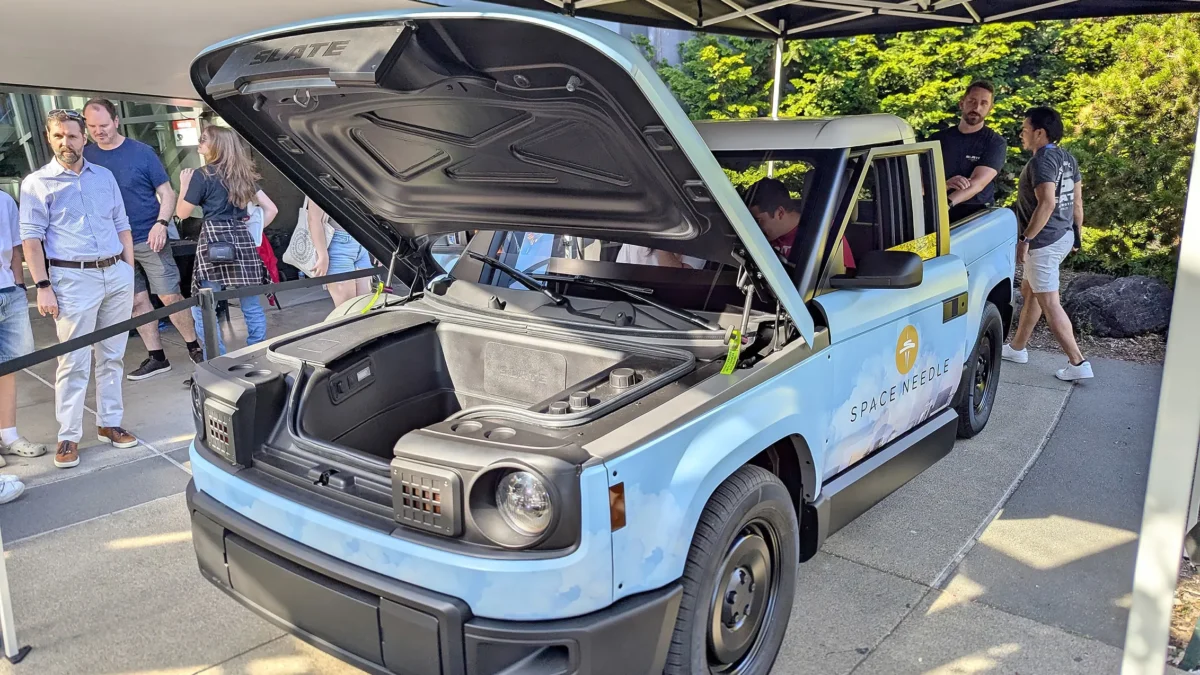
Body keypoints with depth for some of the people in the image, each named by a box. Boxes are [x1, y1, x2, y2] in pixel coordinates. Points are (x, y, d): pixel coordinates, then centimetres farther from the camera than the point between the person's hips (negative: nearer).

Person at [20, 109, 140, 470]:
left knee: (112, 356, 9)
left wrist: (130, 271, 9)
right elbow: (31, 238, -3)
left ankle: (109, 423, 19)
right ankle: (68, 437, 5)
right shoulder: (37, 183, 1)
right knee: (74, 362, -2)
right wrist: (43, 286, -11)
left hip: (117, 274, 4)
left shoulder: (105, 176, 13)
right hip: (74, 278, -4)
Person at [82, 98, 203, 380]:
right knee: (137, 302, 8)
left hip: (149, 239, -3)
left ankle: (195, 348, 11)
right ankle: (157, 357, 16)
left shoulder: (141, 152, -5)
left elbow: (166, 193, -2)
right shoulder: (86, 156, 3)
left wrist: (161, 224, -17)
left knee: (170, 296, -3)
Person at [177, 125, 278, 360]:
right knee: (253, 308, 8)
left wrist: (184, 184, 16)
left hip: (213, 242, -6)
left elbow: (182, 213, 4)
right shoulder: (244, 175, 13)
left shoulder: (202, 176, -3)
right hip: (243, 240, 6)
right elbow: (271, 209, 13)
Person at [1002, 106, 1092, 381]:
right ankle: (1017, 348, 32)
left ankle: (1078, 363, -3)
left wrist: (1025, 239, -25)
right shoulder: (1067, 159, 11)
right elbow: (1077, 201, 14)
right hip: (1063, 237, 10)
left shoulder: (1041, 161, -18)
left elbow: (1047, 204, -28)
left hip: (1044, 242, -10)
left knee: (1049, 304, -5)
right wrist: (1076, 235, 22)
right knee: (1029, 291, 21)